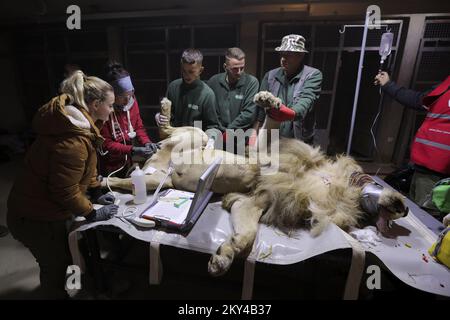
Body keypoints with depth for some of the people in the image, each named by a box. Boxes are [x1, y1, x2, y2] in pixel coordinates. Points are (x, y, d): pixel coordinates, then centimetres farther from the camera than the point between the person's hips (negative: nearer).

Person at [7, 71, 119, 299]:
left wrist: (96, 193, 5)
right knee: (56, 265, 12)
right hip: (36, 218, -9)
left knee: (60, 257, 28)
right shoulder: (72, 141, -33)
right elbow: (65, 190, -28)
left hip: (46, 208, 9)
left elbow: (87, 163, 8)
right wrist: (92, 213, -15)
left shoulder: (78, 120, -2)